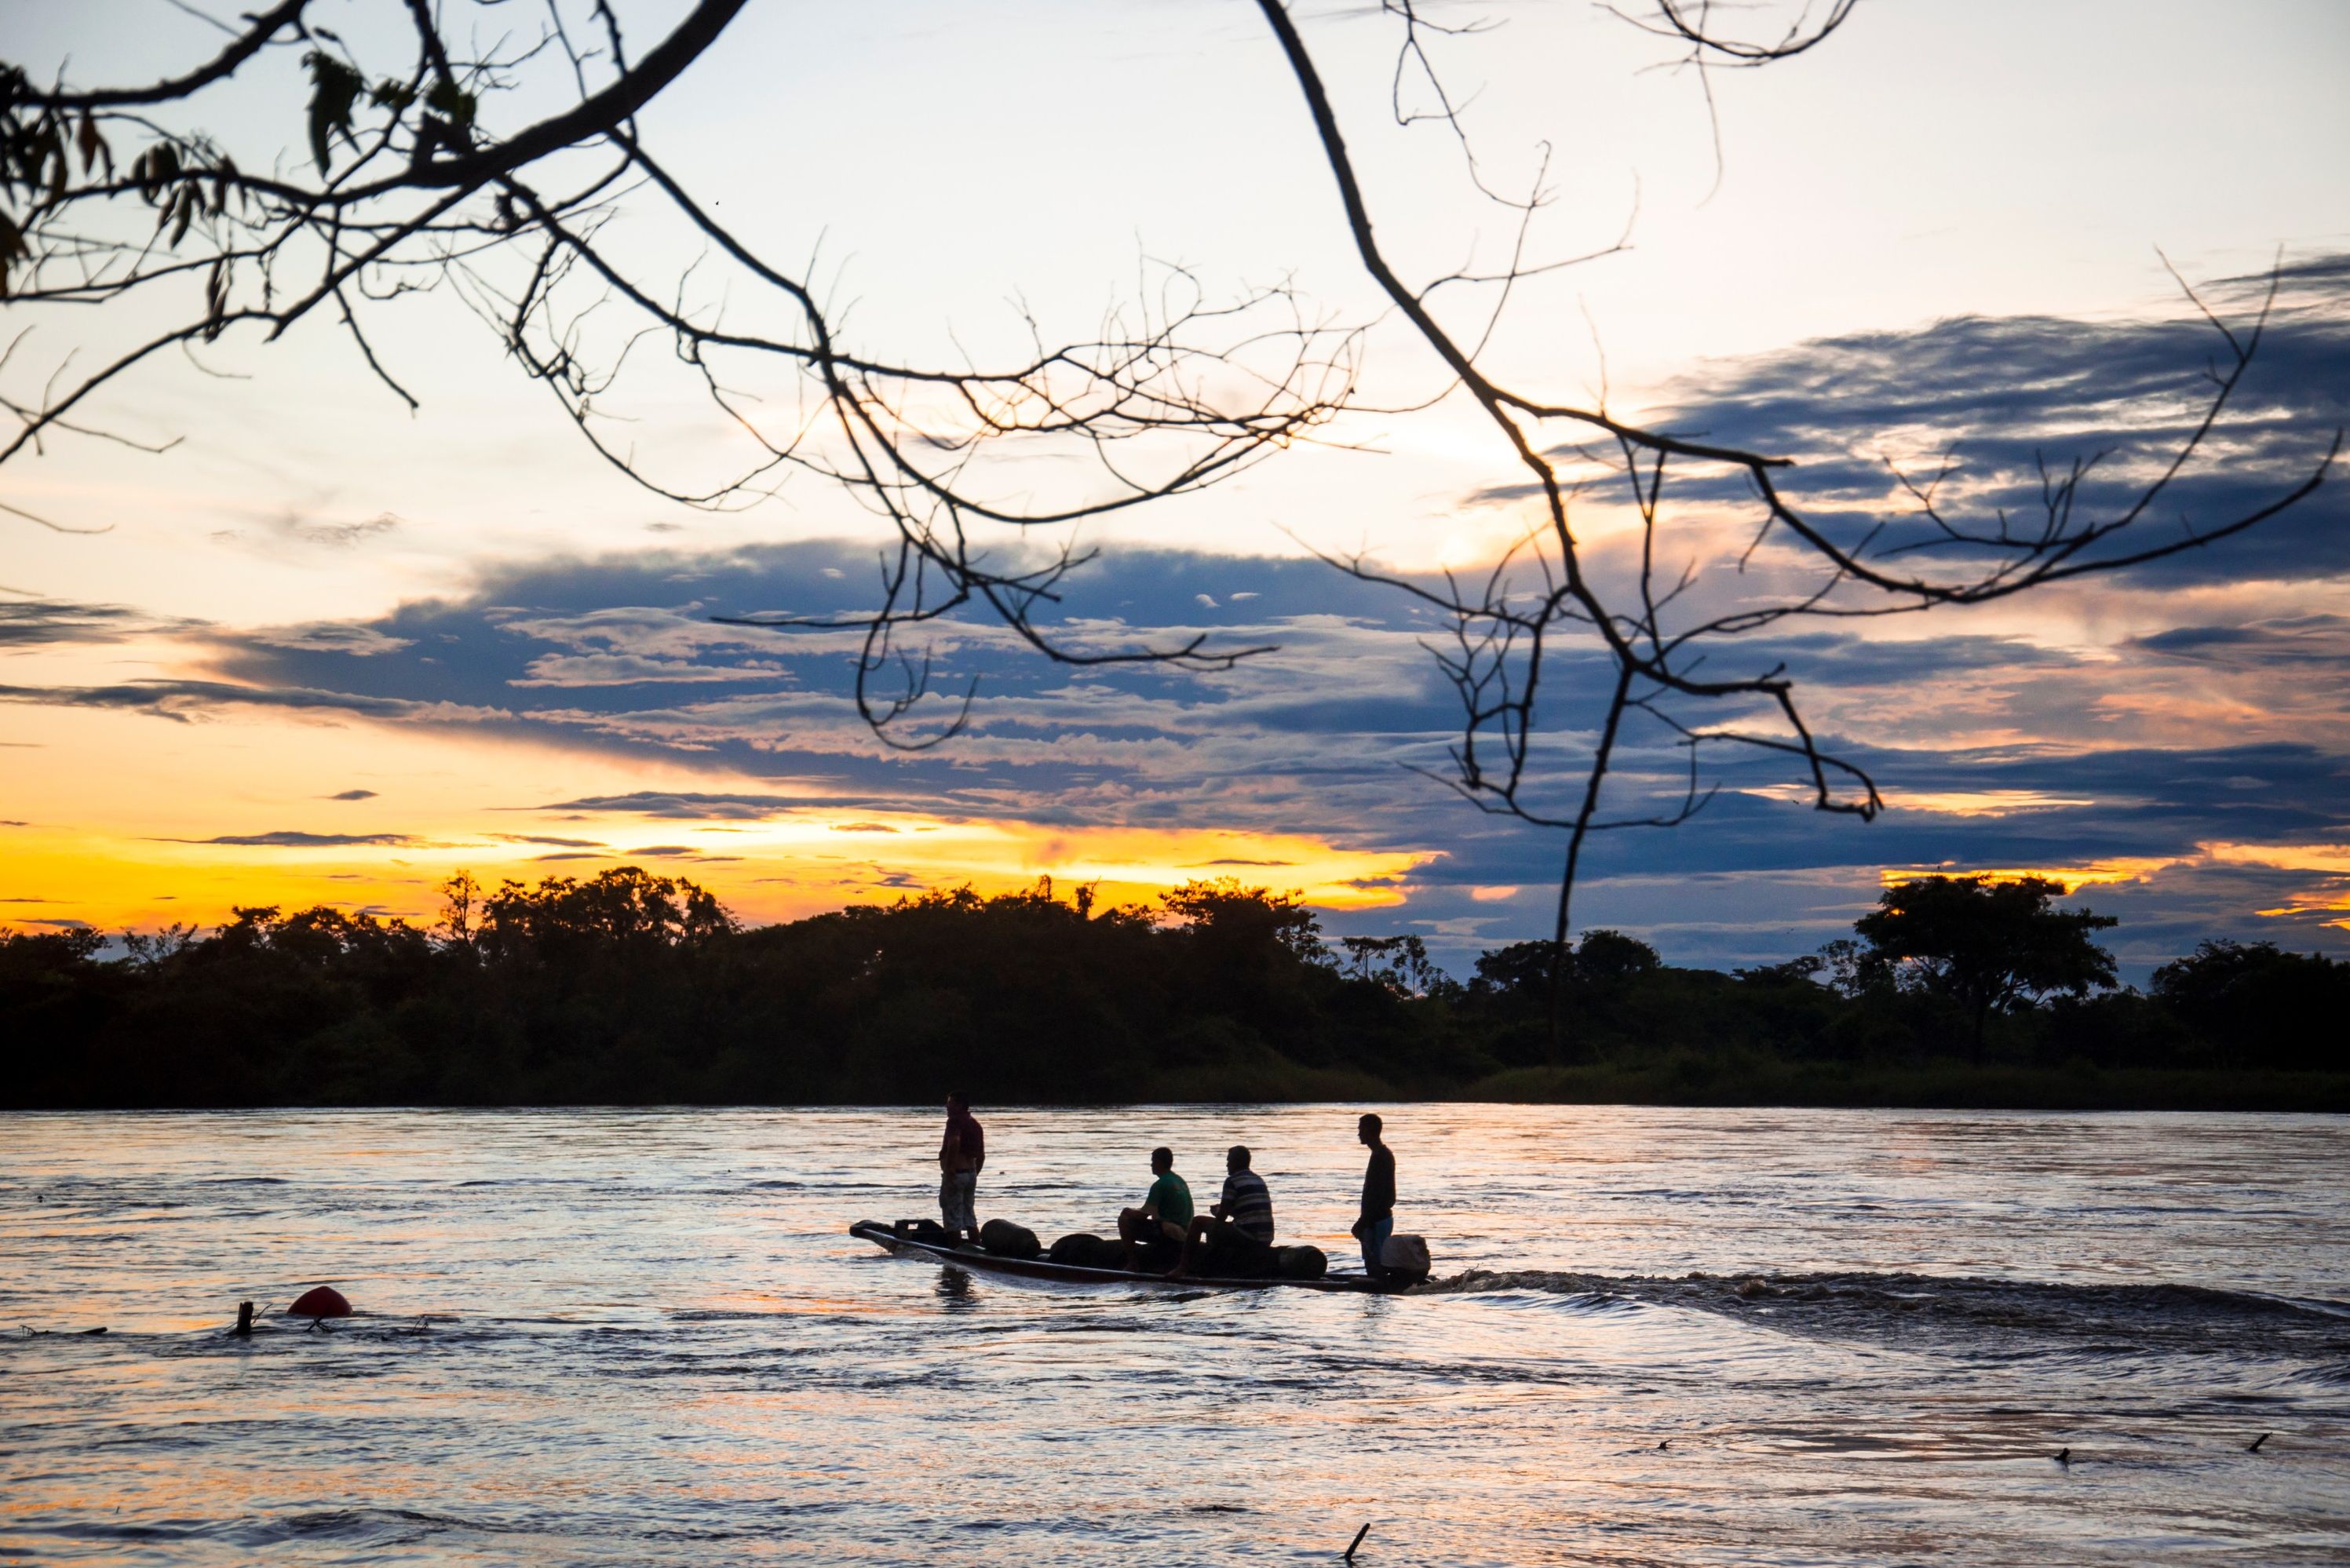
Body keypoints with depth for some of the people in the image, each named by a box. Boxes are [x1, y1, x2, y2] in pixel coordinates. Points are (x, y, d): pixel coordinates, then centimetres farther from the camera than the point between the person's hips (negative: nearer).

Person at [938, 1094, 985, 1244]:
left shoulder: (955, 1121, -11)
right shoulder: (976, 1125, 17)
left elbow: (954, 1142, -30)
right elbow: (981, 1155, 20)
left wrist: (949, 1168, -26)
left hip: (955, 1175, -9)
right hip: (971, 1174, 9)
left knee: (952, 1220, -4)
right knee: (970, 1217, 14)